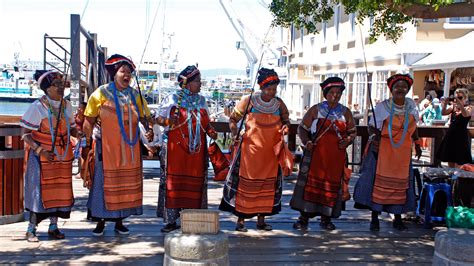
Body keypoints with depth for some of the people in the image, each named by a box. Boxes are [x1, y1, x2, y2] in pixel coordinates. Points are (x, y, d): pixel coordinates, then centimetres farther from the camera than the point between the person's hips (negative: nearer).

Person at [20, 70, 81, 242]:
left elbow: (72, 129, 13)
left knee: (60, 190, 8)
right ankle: (31, 229, 5)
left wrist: (82, 134, -9)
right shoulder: (37, 107, -10)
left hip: (63, 156, 5)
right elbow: (26, 134, -10)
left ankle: (53, 226, 21)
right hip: (42, 156, -5)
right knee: (39, 190, -5)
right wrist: (40, 150, -22)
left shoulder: (66, 105, 6)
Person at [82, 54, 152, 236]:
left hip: (129, 149, 4)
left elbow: (145, 118, 12)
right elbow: (89, 121, -3)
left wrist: (151, 129, -8)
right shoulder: (102, 93, -2)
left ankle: (119, 222, 19)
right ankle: (100, 222, 12)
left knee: (127, 183, 7)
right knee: (105, 182, -1)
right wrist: (87, 144, -10)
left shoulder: (135, 95, 10)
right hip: (107, 147, -4)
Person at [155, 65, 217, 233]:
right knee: (173, 182, -4)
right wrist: (168, 121, -21)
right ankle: (171, 220, 4)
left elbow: (206, 123, 19)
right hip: (175, 148, -4)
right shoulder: (172, 99, 0)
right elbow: (159, 118, 1)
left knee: (195, 183, 2)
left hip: (197, 150, 4)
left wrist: (211, 131, -2)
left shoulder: (201, 100, 13)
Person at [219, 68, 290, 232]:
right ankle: (241, 220, 8)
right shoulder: (248, 101, -4)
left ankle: (261, 219, 21)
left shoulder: (279, 104, 6)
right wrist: (235, 134, -14)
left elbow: (286, 120, 20)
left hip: (271, 152, 4)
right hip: (250, 149, -4)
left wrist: (285, 127, -3)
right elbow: (233, 119, 2)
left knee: (268, 184, 9)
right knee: (245, 182, -1)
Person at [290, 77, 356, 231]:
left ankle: (326, 218, 15)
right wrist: (306, 141, -12)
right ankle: (304, 217, 2)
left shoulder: (346, 112, 10)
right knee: (310, 182, -5)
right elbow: (302, 128, 6)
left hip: (336, 156, 2)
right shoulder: (316, 110, 4)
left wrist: (347, 141, -4)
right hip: (316, 153, -2)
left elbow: (353, 132, 17)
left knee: (333, 183, 3)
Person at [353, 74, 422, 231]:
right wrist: (374, 136, -25)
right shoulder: (382, 107, -6)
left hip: (403, 152, 4)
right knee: (378, 181, -5)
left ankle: (398, 218, 17)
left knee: (401, 182, 6)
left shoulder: (411, 105, 6)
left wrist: (417, 143, 17)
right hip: (382, 149, -4)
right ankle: (375, 218, 3)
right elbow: (372, 126, -5)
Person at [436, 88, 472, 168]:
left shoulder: (469, 108, -4)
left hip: (461, 136, -5)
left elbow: (465, 114, -25)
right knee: (450, 162, 11)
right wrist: (445, 104, -19)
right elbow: (443, 113, -4)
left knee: (458, 164, -6)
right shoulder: (453, 107, 10)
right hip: (451, 135, 5)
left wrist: (460, 104, -36)